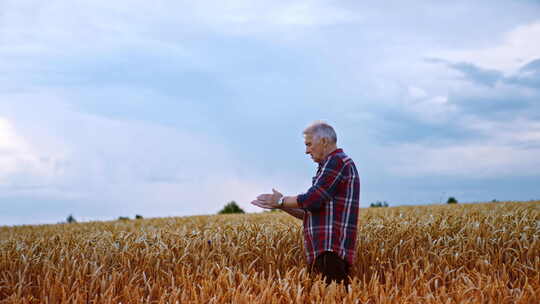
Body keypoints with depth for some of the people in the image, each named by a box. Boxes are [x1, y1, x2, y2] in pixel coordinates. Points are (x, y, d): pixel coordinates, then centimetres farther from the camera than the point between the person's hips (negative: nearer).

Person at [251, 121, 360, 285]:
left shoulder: (337, 161, -7)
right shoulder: (330, 166, 24)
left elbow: (312, 200, -17)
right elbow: (312, 213, 24)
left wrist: (281, 201, -1)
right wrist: (282, 205, 13)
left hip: (331, 252, -10)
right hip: (324, 252, 10)